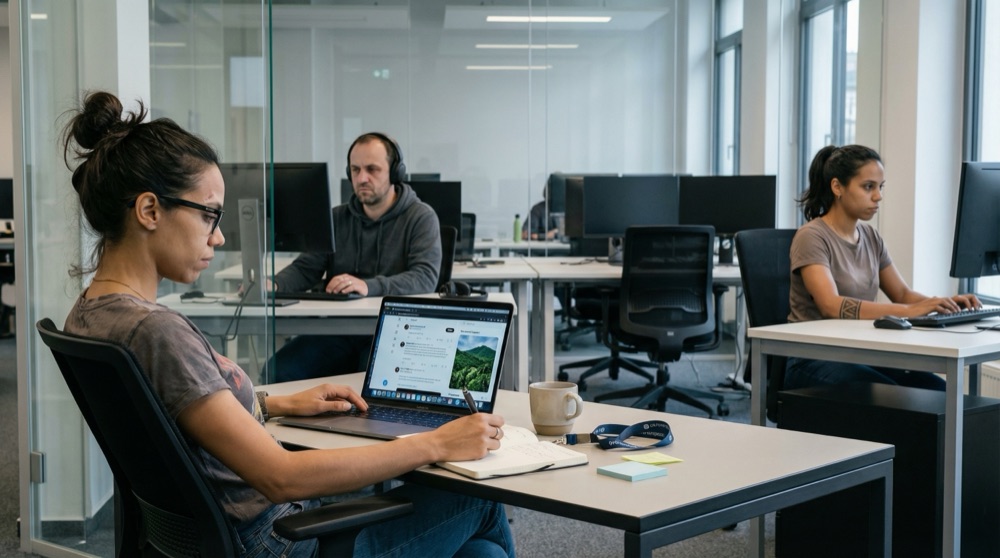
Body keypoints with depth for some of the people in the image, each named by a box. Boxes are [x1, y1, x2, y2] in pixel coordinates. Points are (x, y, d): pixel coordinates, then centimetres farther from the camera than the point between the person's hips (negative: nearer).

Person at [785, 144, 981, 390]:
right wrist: (909, 311, -34)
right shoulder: (811, 237, -14)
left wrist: (941, 302, -7)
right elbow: (832, 306, -28)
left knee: (938, 391, -16)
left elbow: (902, 293, 15)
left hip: (861, 356, 7)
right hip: (813, 363, -7)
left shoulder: (870, 237, 11)